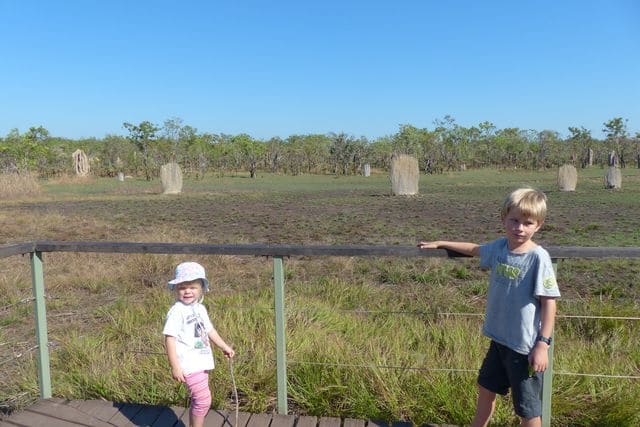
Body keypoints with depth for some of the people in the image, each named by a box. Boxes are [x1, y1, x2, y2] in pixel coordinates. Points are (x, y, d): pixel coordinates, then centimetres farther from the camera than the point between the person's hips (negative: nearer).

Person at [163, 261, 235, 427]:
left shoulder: (200, 308, 10)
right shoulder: (177, 311, -15)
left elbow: (210, 330, 23)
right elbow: (170, 339, -17)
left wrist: (224, 347, 27)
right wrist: (175, 367, -20)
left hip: (201, 363, 8)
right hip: (189, 366, -8)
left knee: (198, 400, 20)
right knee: (203, 400, -9)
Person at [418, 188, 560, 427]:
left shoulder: (538, 257, -19)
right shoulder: (499, 247, -1)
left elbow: (549, 302, -16)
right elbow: (475, 249, 20)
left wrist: (543, 344, -18)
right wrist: (440, 244, 25)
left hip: (525, 345, -6)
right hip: (499, 338, 7)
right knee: (486, 389, 26)